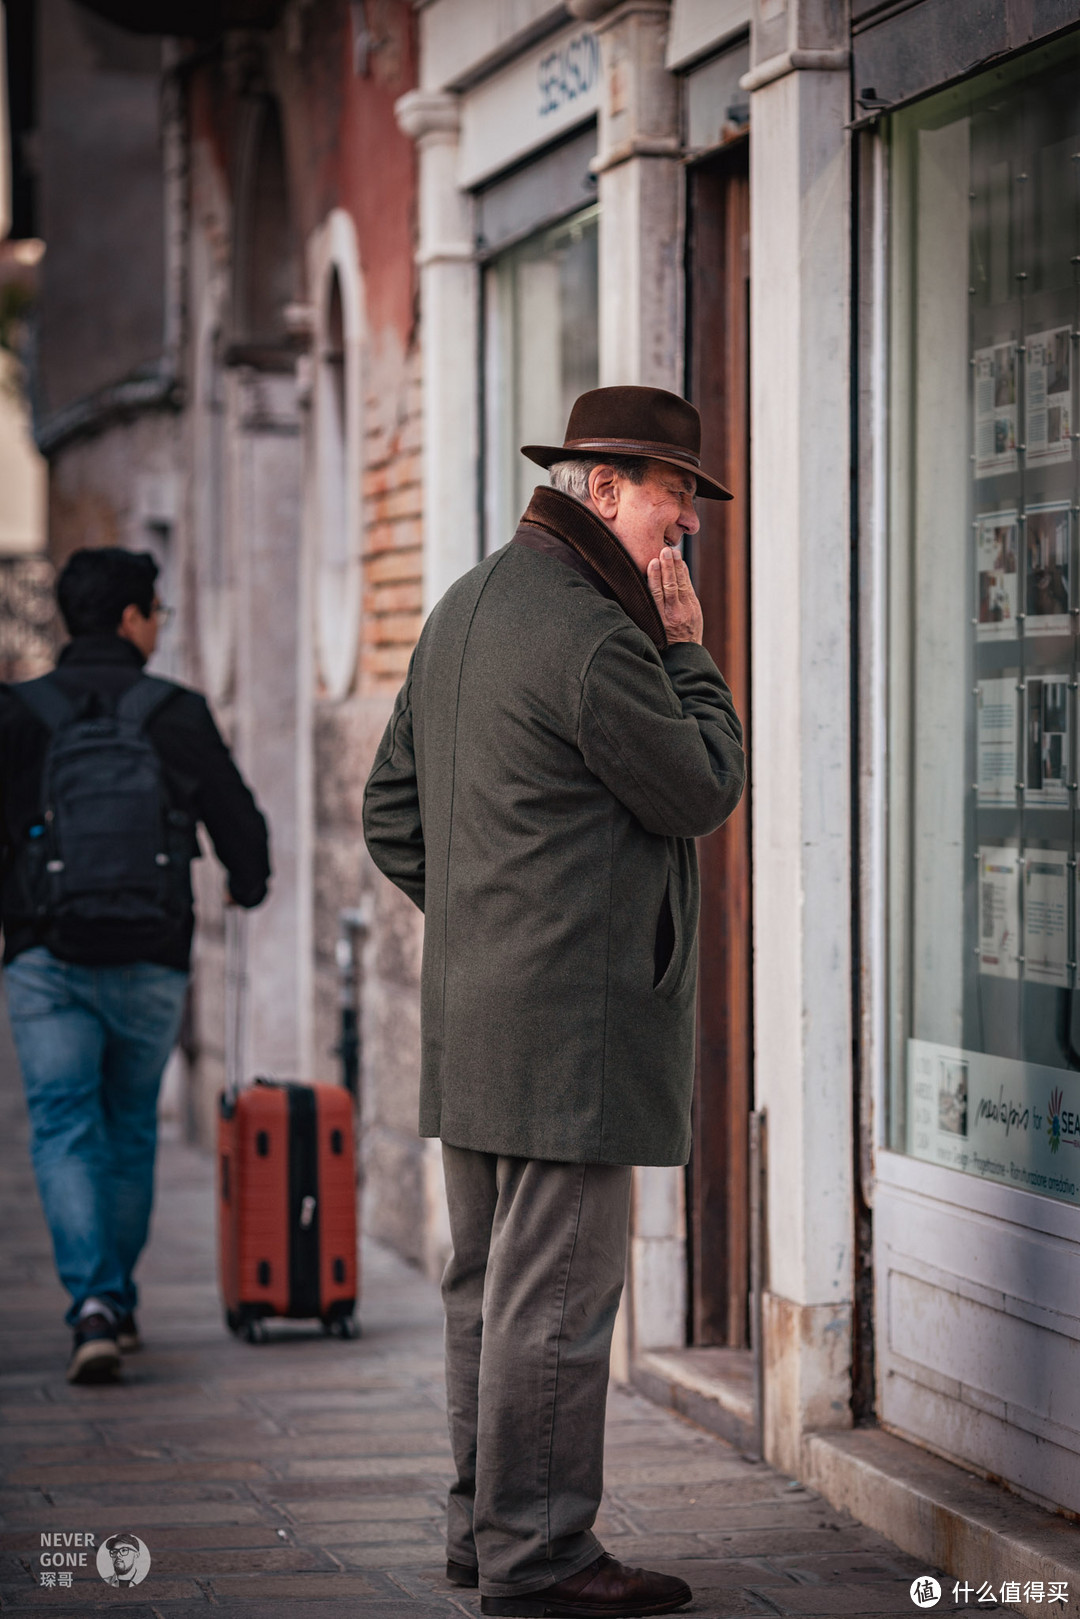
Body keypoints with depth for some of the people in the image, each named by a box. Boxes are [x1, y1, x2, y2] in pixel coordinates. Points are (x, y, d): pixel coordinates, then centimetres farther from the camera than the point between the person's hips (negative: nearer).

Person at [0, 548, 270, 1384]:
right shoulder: (177, 714, -1)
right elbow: (239, 821, 6)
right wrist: (250, 885, 27)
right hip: (150, 961, 1)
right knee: (132, 1129, 17)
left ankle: (93, 1305, -18)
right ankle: (119, 1304, 28)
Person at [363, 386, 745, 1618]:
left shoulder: (465, 608, 15)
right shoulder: (593, 636, -17)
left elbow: (392, 808, 19)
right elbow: (704, 791, -9)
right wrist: (687, 648, -2)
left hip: (471, 1010, 10)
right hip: (571, 1024, -10)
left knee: (489, 1283, 16)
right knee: (554, 1294, -5)